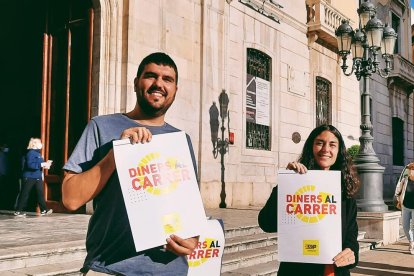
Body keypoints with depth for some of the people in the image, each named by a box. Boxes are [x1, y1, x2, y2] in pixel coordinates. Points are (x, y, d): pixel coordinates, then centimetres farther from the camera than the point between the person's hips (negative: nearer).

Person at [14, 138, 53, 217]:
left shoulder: (38, 153, 15)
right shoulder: (31, 153, -14)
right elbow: (30, 165, -25)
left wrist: (45, 164, 2)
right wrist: (42, 164, -26)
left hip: (38, 177, 9)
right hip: (29, 177, -9)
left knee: (40, 193, 3)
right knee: (25, 194, -1)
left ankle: (43, 210, 3)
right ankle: (18, 211, 8)